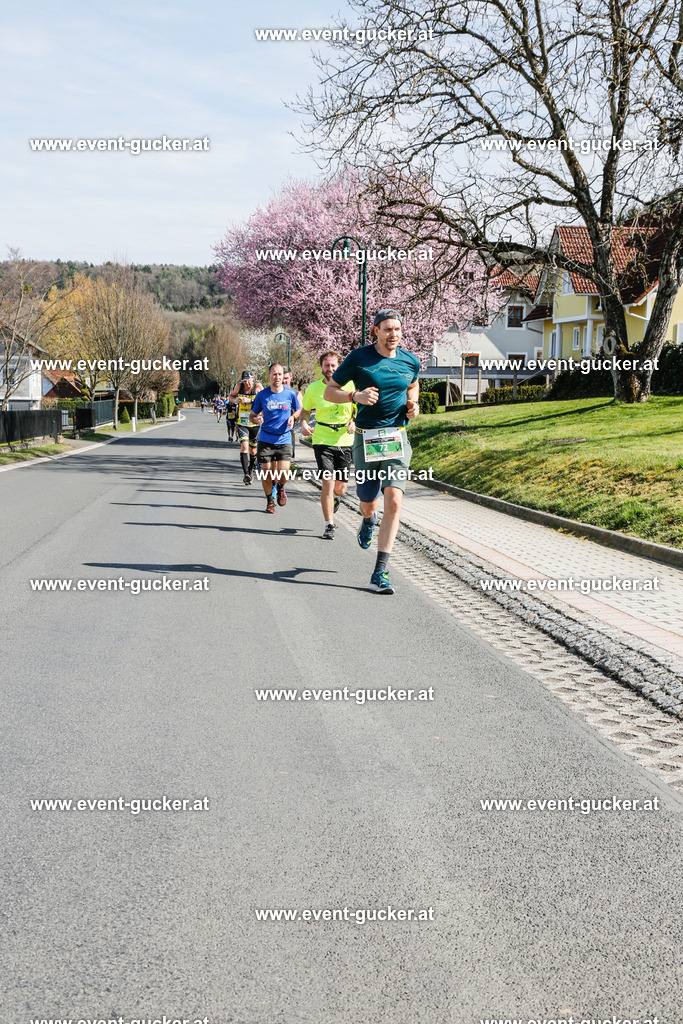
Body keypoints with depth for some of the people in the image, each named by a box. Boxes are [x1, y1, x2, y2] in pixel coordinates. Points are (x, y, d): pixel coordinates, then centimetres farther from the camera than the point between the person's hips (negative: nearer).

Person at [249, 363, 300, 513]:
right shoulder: (262, 395, -1)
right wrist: (256, 419, -15)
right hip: (265, 439, 1)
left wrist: (293, 417, -8)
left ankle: (280, 488, 25)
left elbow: (299, 411, 14)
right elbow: (252, 415, 8)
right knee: (266, 473, 0)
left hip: (284, 439, 0)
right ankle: (269, 501, 23)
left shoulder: (291, 393, -2)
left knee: (283, 473, -11)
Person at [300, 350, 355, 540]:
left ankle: (335, 498, 44)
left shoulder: (349, 385, 0)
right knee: (327, 483, -13)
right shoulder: (314, 388, 0)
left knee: (340, 488, 6)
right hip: (322, 441, -1)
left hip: (345, 441, 1)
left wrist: (354, 422, -12)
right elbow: (305, 410, 14)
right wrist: (304, 424, -6)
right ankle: (329, 526, -3)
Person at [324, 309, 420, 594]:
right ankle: (369, 519, 52)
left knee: (394, 501, -15)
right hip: (365, 439, -1)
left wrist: (413, 404, 6)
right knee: (368, 504, 10)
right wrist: (356, 396, -18)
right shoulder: (358, 358, -4)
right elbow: (329, 392, 1)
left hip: (397, 438, 1)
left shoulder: (411, 362, 5)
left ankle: (380, 572, -11)